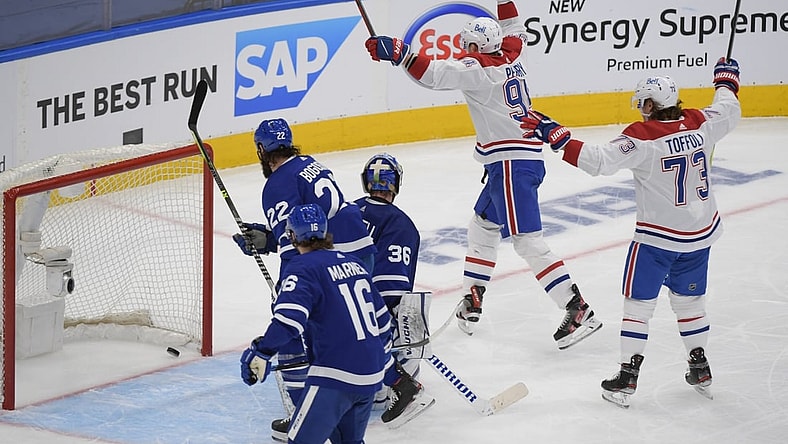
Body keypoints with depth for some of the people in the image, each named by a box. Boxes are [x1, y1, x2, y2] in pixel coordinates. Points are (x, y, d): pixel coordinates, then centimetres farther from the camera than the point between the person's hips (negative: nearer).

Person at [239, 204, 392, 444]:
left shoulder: (303, 267, -8)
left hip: (336, 377, -8)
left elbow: (289, 318, -25)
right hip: (372, 374, 8)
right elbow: (382, 318, 21)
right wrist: (383, 357, 34)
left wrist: (261, 351, -27)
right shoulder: (353, 263, 14)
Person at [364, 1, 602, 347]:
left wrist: (398, 52, -26)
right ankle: (471, 306, 26)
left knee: (527, 241, -12)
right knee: (482, 227, 21)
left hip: (511, 163, -10)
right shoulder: (512, 54, 12)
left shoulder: (478, 67, -10)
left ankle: (579, 311, -18)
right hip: (525, 158, 10)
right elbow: (515, 30, 34)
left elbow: (434, 74, -22)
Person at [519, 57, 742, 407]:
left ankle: (628, 375, 4)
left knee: (639, 301, 5)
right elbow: (729, 111, 16)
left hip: (657, 236, -6)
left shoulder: (642, 136, -20)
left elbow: (598, 160, -26)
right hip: (701, 233, 6)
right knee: (689, 298, 21)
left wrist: (554, 135, -23)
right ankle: (700, 369, 26)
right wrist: (726, 79, 35)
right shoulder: (700, 123, -4)